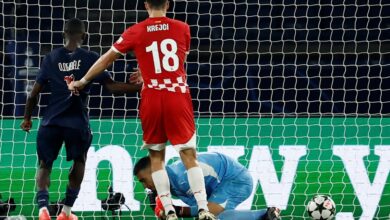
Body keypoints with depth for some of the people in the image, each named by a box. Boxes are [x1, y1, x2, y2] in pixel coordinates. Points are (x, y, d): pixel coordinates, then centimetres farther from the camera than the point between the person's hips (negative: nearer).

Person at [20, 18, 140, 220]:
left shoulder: (51, 58, 6)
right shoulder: (90, 59, -1)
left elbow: (34, 93, 8)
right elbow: (112, 86, -6)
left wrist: (27, 118, 21)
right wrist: (141, 87, -1)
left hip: (51, 121, 1)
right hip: (77, 122, -1)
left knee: (44, 164, 12)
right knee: (79, 161, 24)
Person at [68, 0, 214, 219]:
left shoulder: (136, 32, 1)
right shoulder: (182, 28, 5)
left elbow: (107, 59, 8)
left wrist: (82, 81, 21)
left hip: (152, 99, 0)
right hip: (178, 97, 0)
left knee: (156, 157, 10)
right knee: (189, 155, -1)